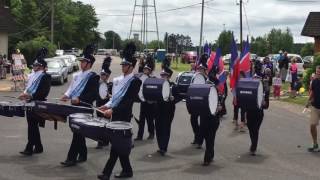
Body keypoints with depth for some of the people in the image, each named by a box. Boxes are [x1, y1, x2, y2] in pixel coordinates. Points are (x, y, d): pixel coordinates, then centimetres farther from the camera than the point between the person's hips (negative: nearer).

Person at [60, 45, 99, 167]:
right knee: (79, 132, 14)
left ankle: (71, 158, -4)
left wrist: (80, 99, -24)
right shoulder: (77, 75, 14)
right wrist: (67, 95, 0)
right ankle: (83, 155, 25)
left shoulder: (93, 77, -10)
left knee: (77, 132, -7)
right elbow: (71, 88, 20)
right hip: (75, 107, 8)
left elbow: (94, 94, -17)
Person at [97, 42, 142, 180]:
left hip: (123, 117, -8)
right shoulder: (119, 79, 12)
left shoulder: (135, 81, -11)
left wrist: (112, 110, -24)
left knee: (116, 144, -6)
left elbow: (129, 101, -18)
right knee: (119, 143, 12)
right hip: (115, 115, 8)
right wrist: (107, 105, 5)